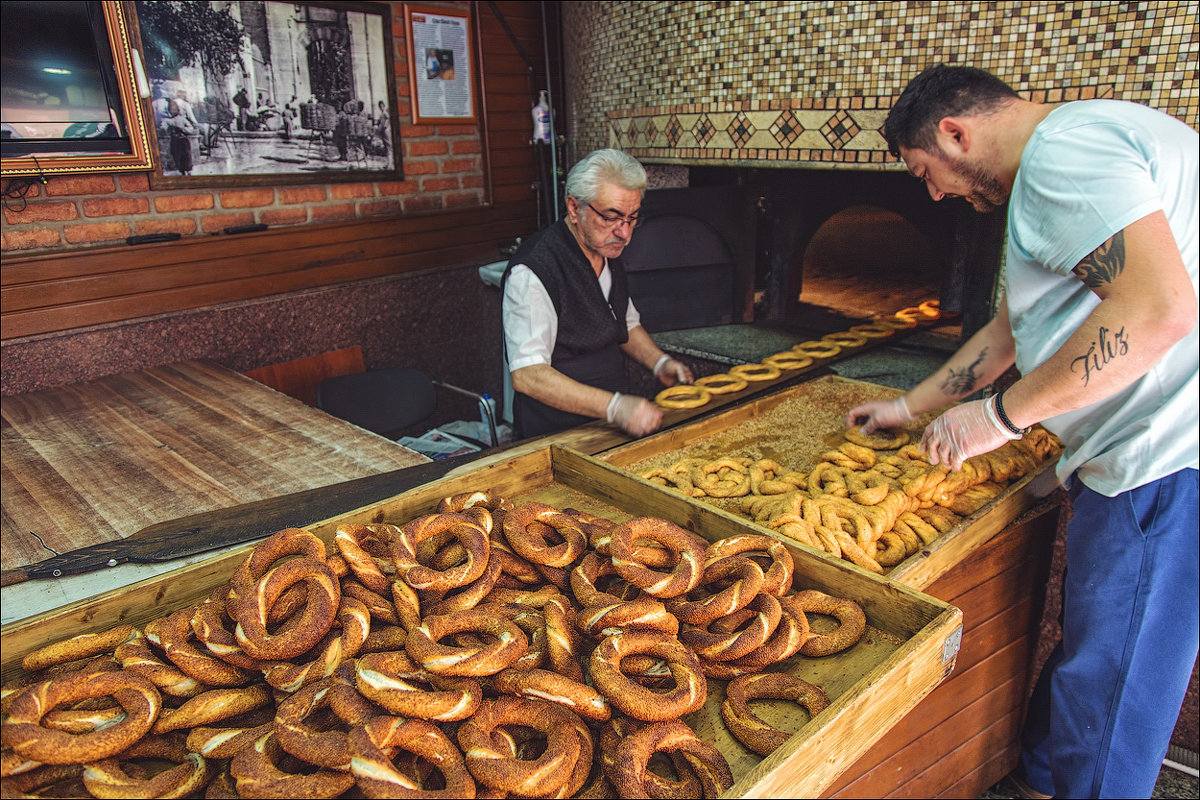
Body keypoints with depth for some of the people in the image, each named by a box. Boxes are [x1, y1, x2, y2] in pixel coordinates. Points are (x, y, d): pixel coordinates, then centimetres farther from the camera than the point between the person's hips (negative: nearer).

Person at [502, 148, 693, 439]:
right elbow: (527, 375, -25)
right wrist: (614, 407, -33)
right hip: (555, 438, -7)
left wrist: (659, 362, 5)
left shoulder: (608, 256, 9)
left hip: (612, 426, 7)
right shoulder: (531, 273, -19)